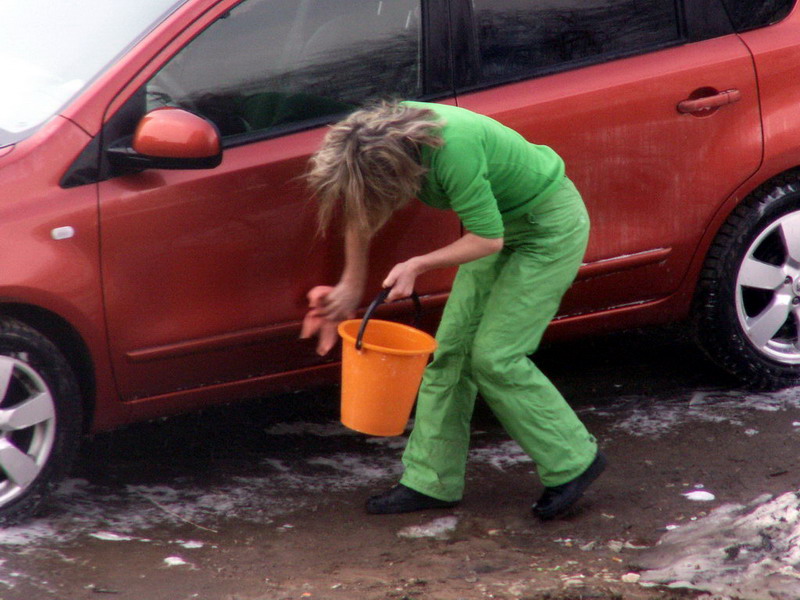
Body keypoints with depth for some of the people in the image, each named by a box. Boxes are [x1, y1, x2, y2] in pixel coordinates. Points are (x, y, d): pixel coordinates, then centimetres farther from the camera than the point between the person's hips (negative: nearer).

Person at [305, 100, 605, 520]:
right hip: (502, 223, 8)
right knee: (450, 349, 4)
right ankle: (432, 481, 12)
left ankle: (573, 462, 7)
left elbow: (487, 239, -28)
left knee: (494, 356, -10)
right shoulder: (384, 133, -13)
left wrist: (417, 266, -25)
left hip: (551, 230, -8)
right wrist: (351, 285, 13)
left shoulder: (452, 148, -37)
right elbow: (359, 211, 6)